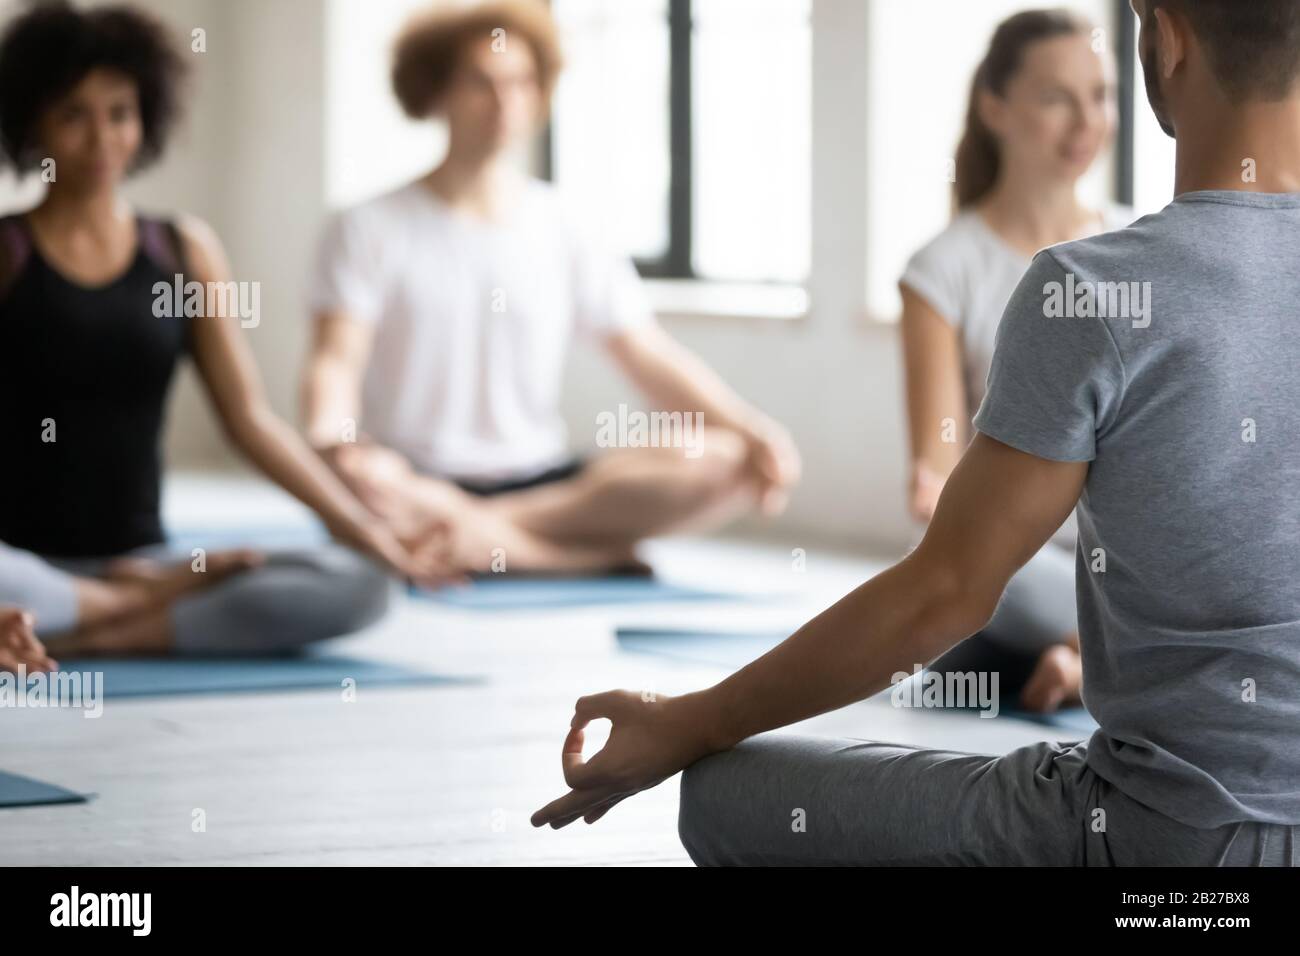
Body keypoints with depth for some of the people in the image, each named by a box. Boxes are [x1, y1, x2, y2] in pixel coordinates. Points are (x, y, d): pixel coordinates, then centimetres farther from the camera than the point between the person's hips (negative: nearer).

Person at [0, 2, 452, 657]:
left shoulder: (185, 251, 12)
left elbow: (250, 419, 10)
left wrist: (362, 528, -1)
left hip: (141, 558, 4)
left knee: (355, 585, -20)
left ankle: (90, 636, -19)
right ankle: (143, 603, -13)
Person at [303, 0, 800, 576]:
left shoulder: (567, 236, 9)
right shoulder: (371, 230, 2)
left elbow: (652, 360, 4)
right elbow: (336, 363, -9)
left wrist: (751, 432, -15)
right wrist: (331, 442, -33)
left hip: (541, 480, 3)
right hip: (421, 486, -3)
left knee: (726, 463, -22)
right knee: (369, 488, -40)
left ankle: (469, 534, -27)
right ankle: (600, 551, -23)